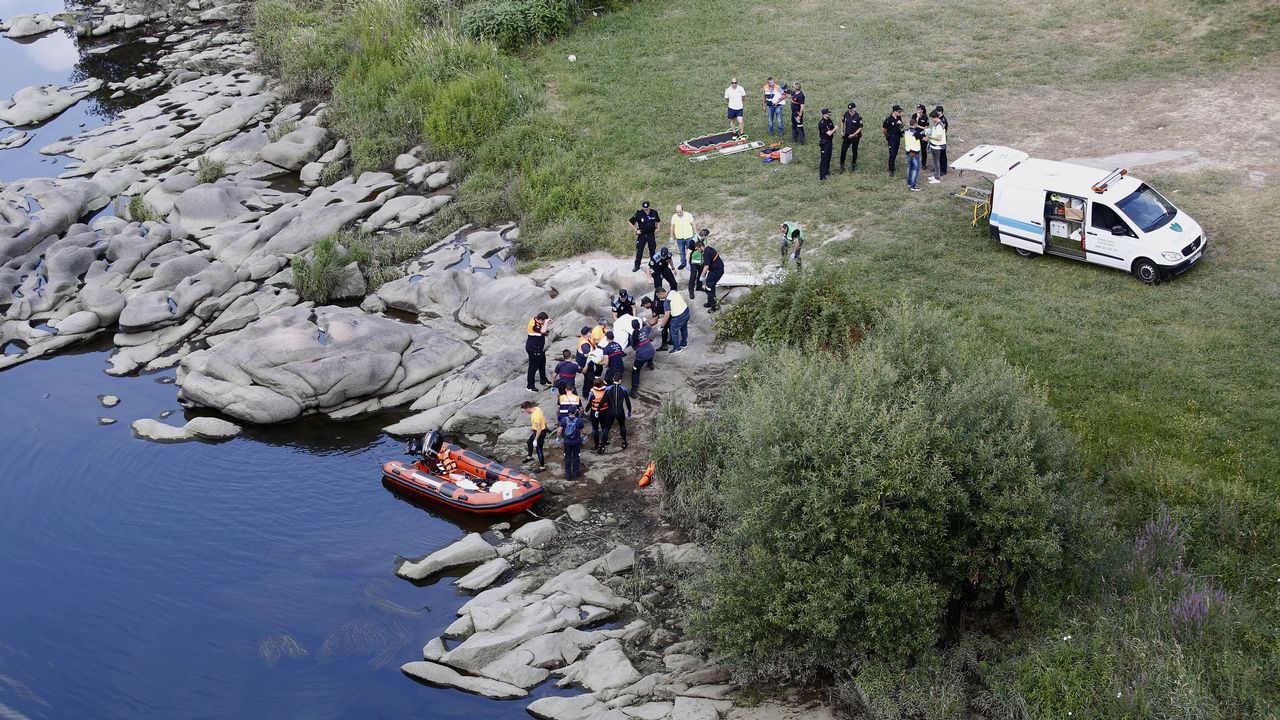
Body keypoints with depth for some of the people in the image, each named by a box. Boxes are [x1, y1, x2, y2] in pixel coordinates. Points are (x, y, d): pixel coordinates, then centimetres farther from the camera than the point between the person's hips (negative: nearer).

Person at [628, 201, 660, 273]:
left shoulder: (654, 213, -5)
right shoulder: (639, 214, -14)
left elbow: (659, 221, 16)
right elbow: (629, 222, -6)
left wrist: (657, 228, 4)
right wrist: (636, 230, -7)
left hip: (651, 235, 2)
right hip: (642, 235, -2)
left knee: (653, 250, 9)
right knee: (639, 251, 0)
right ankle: (637, 266, 8)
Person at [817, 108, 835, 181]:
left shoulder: (829, 120, 4)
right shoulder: (821, 123, -24)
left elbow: (833, 131, 12)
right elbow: (829, 133, -26)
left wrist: (832, 131, -13)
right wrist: (835, 129, -8)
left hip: (829, 141, 9)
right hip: (824, 142, -9)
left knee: (828, 157, 21)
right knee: (823, 159, -6)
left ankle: (826, 171, 37)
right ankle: (822, 176, -3)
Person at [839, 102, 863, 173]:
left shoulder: (858, 116, -17)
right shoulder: (846, 114, -4)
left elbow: (860, 128, -12)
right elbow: (842, 121, 15)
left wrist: (853, 135, -19)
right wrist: (842, 130, 8)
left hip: (855, 136, -3)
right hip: (847, 135, 3)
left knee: (854, 151, 12)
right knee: (843, 151, -3)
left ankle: (853, 165, 29)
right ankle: (842, 166, 10)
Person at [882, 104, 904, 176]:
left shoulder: (899, 118, 0)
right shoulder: (889, 119, -21)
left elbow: (901, 127, 14)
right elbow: (883, 129, -12)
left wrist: (900, 124, -10)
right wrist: (887, 135, 5)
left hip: (898, 137, 6)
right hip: (891, 138, -6)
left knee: (895, 153, 15)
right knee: (892, 154, -9)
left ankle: (893, 166, 32)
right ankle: (890, 169, -2)